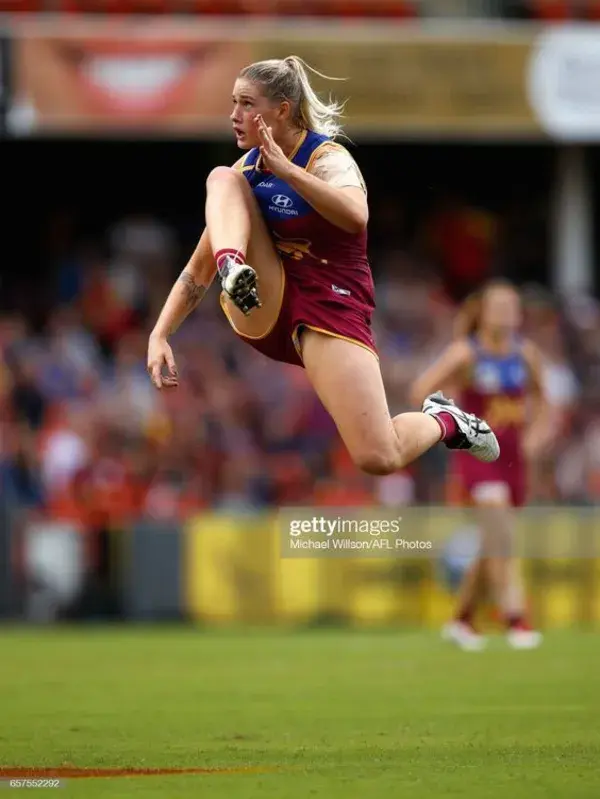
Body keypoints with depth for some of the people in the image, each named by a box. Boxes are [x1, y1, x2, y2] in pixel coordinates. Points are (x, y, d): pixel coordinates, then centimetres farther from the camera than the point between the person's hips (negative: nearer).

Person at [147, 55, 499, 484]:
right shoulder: (246, 170, 7)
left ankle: (442, 421, 16)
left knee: (379, 460, -20)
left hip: (331, 309, -4)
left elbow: (356, 217, -36)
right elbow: (198, 269, 10)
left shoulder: (328, 159, -10)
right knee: (222, 177, -14)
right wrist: (160, 335, -1)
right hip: (261, 310, 4)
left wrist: (286, 169, -37)